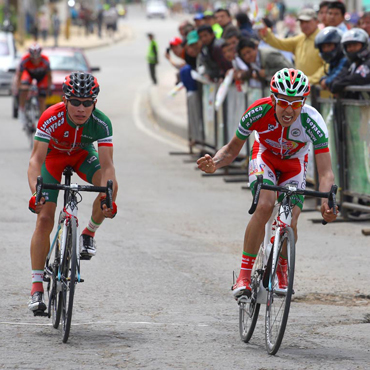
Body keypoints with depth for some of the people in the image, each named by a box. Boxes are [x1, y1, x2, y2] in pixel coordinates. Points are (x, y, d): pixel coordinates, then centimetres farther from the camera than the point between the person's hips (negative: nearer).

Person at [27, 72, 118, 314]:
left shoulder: (101, 123, -32)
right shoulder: (51, 119, -36)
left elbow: (106, 165, -35)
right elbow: (36, 159, -39)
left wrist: (107, 197, -52)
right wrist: (35, 192, -55)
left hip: (83, 154, 1)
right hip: (53, 156, -1)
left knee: (110, 187, -30)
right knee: (45, 219, -14)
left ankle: (89, 233, -2)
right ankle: (37, 286, -8)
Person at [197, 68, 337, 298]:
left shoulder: (312, 121, -36)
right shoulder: (258, 112, -33)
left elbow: (326, 172, -38)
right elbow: (233, 149, -17)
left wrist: (326, 202, -56)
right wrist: (215, 163, -38)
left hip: (294, 164, 1)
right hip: (265, 156, 0)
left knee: (290, 223, -14)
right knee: (265, 206, -29)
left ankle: (281, 269, 20)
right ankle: (245, 274, -21)